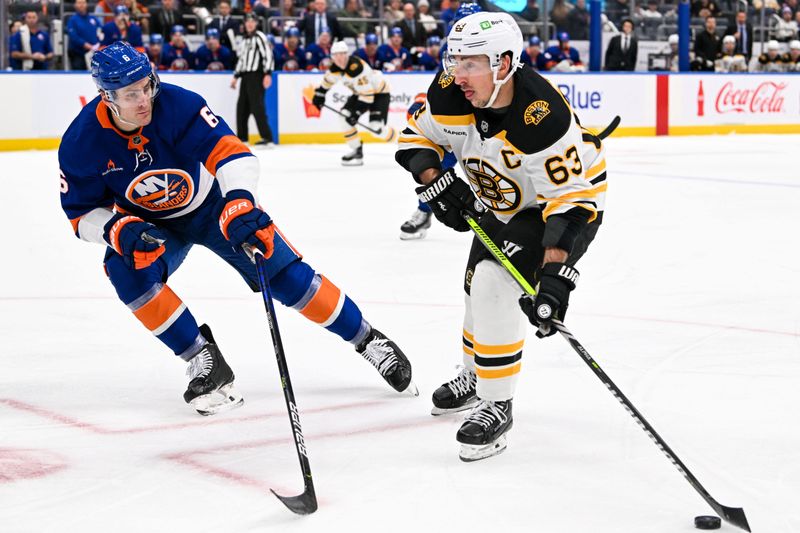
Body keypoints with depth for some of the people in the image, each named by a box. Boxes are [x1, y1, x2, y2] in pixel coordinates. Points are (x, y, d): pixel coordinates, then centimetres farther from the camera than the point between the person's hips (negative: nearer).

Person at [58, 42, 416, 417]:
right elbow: (82, 213, -13)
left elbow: (229, 151, -36)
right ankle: (205, 362, -14)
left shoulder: (177, 105, -31)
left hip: (213, 205, -1)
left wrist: (239, 204, -54)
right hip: (149, 224, 2)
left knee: (287, 276, -9)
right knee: (127, 272, -28)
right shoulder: (81, 143, -24)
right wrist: (120, 230, -33)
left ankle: (368, 340, 9)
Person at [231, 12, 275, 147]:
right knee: (242, 106, 10)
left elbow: (268, 55, -16)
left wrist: (268, 74, -23)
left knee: (257, 106, -16)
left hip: (256, 76, -9)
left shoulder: (259, 37, -7)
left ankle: (268, 138, -18)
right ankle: (242, 137, 22)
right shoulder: (244, 40, 19)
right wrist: (236, 76, 22)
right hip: (246, 76, 9)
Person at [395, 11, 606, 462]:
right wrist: (435, 181, -20)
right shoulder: (450, 94, -21)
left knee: (495, 284, -22)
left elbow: (570, 200, -37)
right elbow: (417, 136, -2)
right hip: (503, 201, 8)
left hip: (573, 196, -8)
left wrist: (554, 273, -45)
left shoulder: (542, 120, -40)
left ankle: (497, 405, -10)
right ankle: (475, 376, 46)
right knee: (480, 285, 19)